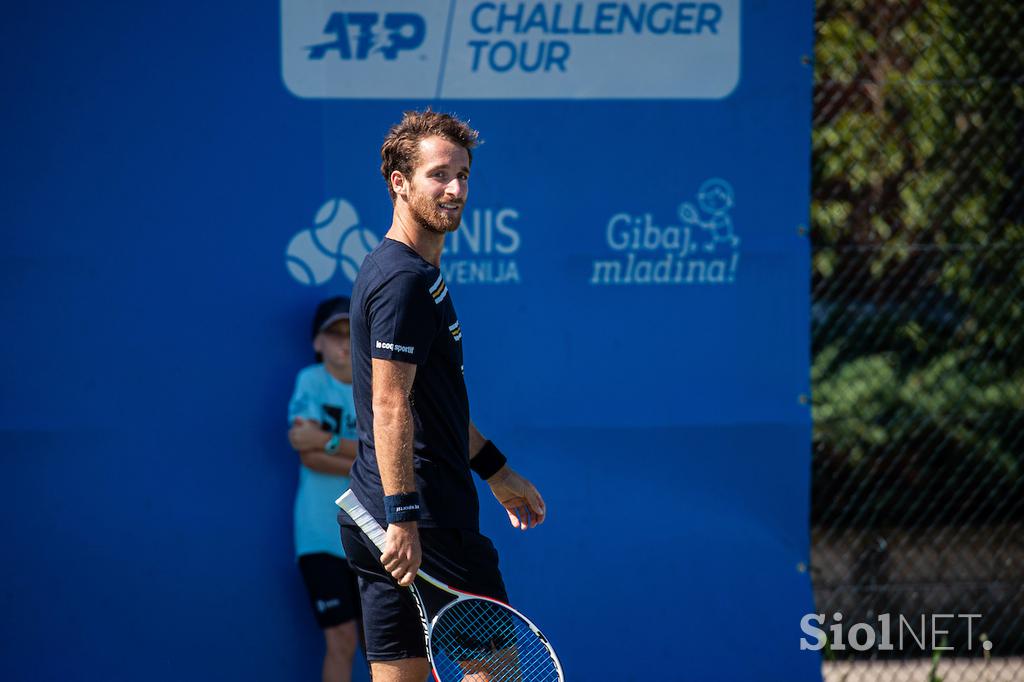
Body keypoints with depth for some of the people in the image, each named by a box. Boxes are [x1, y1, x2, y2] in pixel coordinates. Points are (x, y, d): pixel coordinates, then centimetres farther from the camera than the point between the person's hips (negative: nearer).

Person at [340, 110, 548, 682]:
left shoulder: (421, 273, 18)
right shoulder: (405, 280, -15)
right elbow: (390, 407, -21)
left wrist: (496, 471, 31)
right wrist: (403, 517, -25)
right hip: (424, 518, -10)